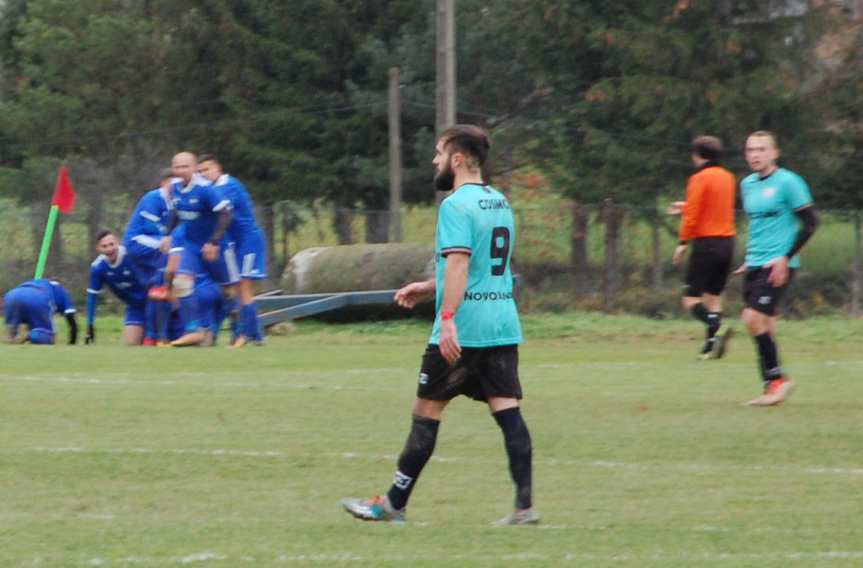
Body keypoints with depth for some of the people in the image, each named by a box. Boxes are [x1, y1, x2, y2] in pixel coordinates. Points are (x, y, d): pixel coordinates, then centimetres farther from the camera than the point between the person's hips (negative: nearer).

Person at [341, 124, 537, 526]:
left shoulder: (457, 205, -11)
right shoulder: (500, 203, 16)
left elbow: (458, 263, -22)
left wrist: (448, 319, -28)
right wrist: (429, 287, 30)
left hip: (463, 329, -7)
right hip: (504, 327, 7)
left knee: (427, 412, 3)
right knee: (507, 410, 2)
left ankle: (394, 504, 12)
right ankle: (525, 505, -7)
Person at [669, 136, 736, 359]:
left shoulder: (700, 179, -9)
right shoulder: (728, 177, 12)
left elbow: (692, 215, -13)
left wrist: (683, 243, -4)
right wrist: (687, 206, 33)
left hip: (706, 243, -7)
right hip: (727, 242, 7)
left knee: (690, 299, -5)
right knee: (713, 296, 12)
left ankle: (717, 328, -28)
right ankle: (711, 346, 3)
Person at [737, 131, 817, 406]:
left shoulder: (788, 182, -9)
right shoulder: (747, 184, 14)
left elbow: (810, 223, -10)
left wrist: (786, 258, -16)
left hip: (777, 266, -8)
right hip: (754, 265, 8)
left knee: (754, 319, -17)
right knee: (762, 325, 6)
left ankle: (777, 379, -8)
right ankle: (772, 386, 11)